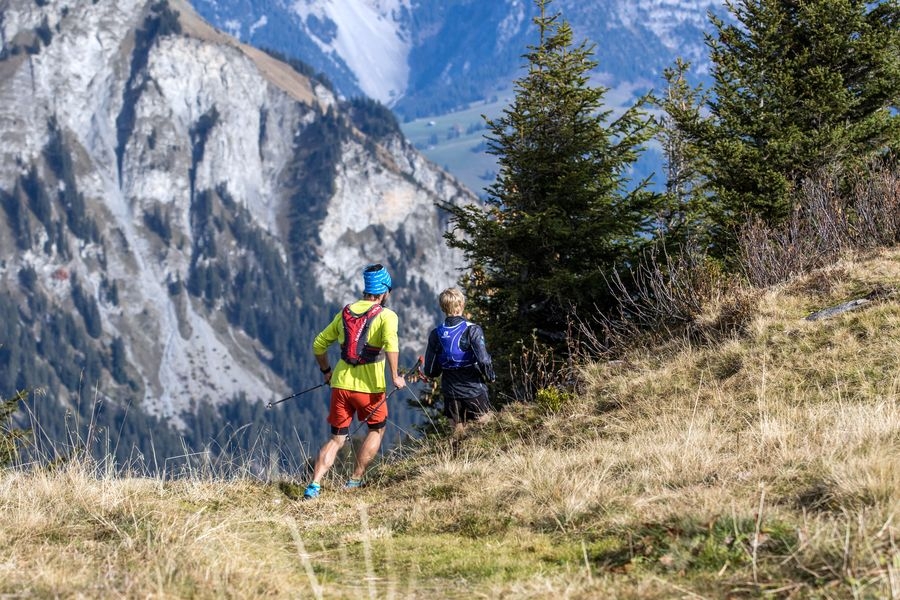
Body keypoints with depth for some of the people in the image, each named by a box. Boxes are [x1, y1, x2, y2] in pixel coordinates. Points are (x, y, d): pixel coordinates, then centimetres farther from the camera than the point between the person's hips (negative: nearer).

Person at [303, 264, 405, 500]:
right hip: (370, 387, -4)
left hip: (341, 383, 4)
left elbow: (319, 344, 16)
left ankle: (314, 484, -8)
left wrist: (326, 370, 30)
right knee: (376, 429, 22)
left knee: (337, 439, 11)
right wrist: (395, 377, -18)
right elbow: (391, 344, -25)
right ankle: (355, 480, 18)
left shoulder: (345, 312, 11)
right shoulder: (386, 315, -5)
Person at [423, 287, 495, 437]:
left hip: (450, 392, 4)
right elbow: (483, 360, -21)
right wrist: (490, 377, -1)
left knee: (457, 431, 13)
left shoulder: (436, 334, -2)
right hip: (474, 390, -4)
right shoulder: (472, 330, -14)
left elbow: (430, 372, 1)